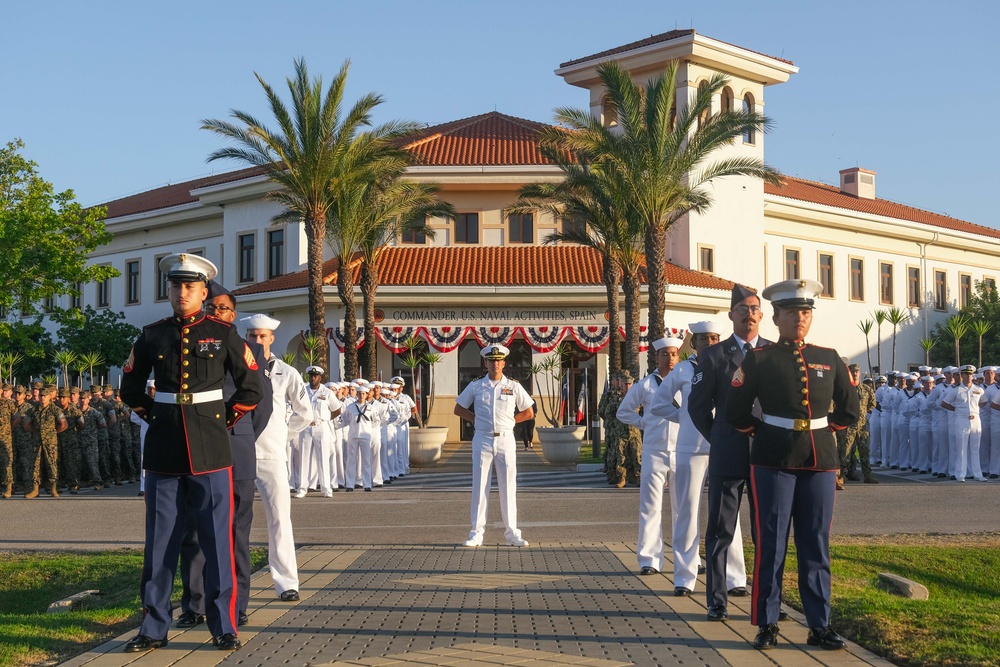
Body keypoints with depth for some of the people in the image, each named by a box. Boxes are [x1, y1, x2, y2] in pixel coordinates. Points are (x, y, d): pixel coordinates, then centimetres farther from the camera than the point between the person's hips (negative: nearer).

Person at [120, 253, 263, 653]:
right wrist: (155, 417, 10)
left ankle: (223, 628, 9)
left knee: (217, 540, 0)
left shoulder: (223, 334, 2)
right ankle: (153, 629, 15)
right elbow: (130, 388, 19)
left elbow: (252, 389, 8)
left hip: (210, 453, -2)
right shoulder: (152, 336, 7)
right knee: (159, 542, 6)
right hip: (163, 452, 2)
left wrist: (225, 421, 4)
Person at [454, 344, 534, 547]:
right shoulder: (475, 386, 5)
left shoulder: (513, 387, 6)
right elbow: (458, 409, 14)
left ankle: (511, 533, 7)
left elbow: (529, 412, 12)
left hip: (505, 439, 0)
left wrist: (509, 420, 3)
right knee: (479, 486, 0)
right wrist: (476, 419, 2)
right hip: (482, 439, 0)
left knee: (508, 487, 2)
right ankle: (476, 533, 4)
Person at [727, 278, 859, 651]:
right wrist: (764, 435, 7)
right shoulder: (758, 360, -1)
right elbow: (736, 413, 2)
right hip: (774, 463, -3)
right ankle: (767, 625, 8)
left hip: (820, 461, 3)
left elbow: (849, 410, 18)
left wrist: (823, 432, 13)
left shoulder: (830, 359, 9)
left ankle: (819, 626, 14)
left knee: (816, 547, 7)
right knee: (770, 546, 0)